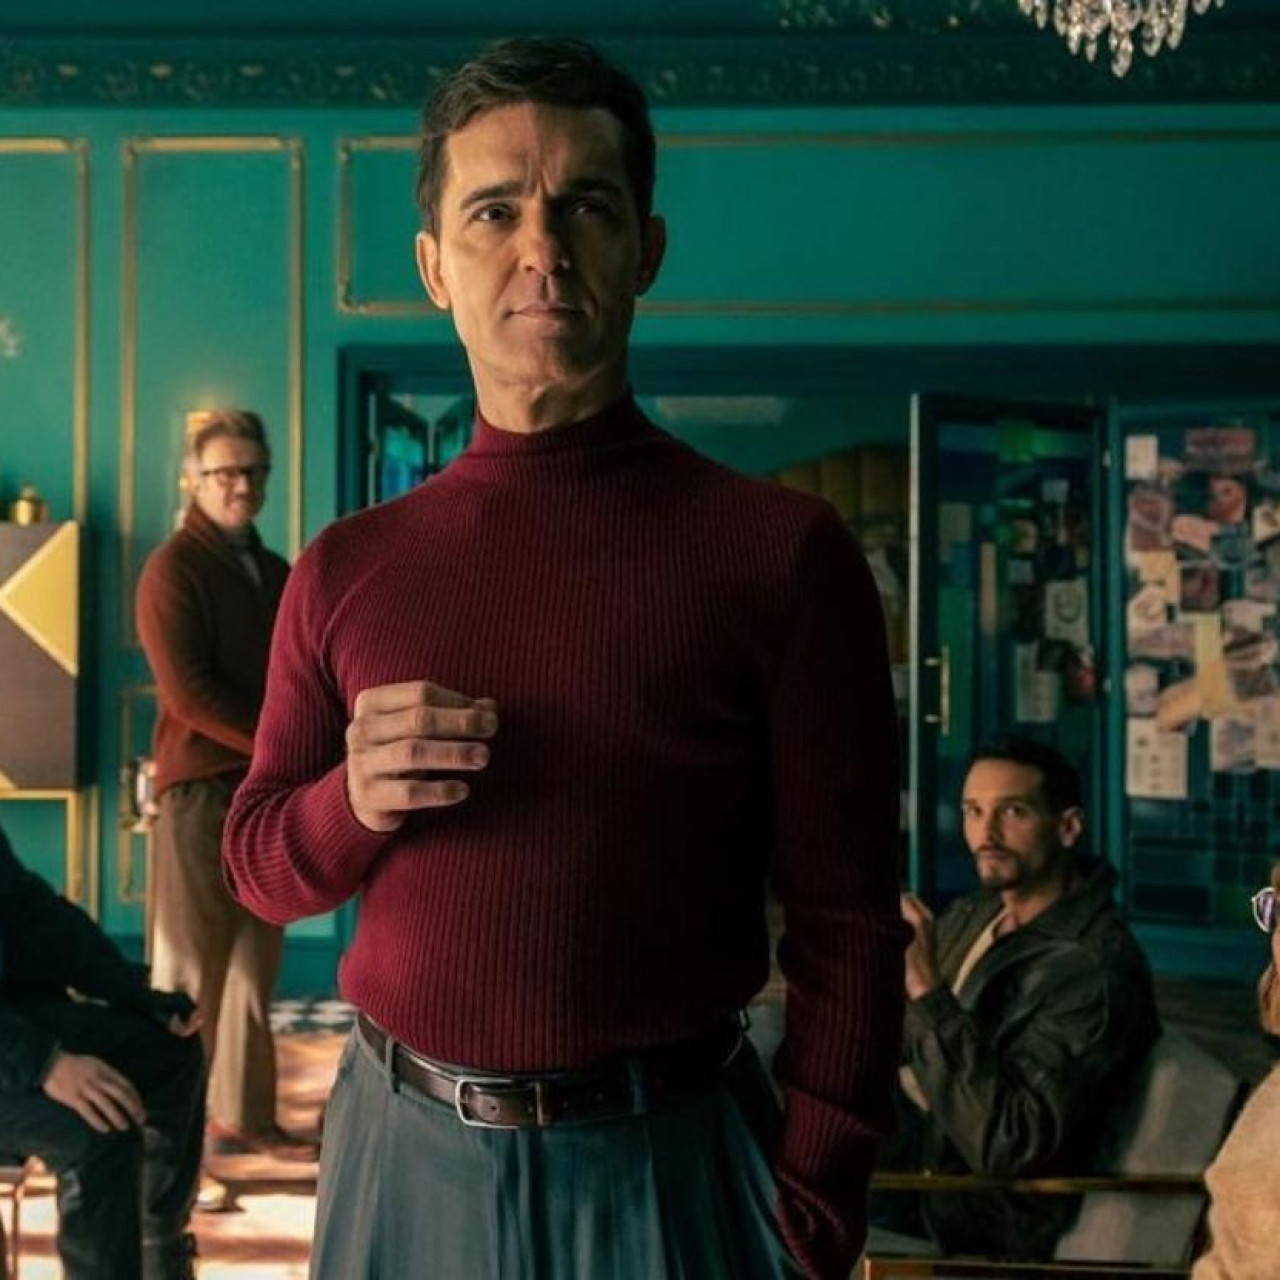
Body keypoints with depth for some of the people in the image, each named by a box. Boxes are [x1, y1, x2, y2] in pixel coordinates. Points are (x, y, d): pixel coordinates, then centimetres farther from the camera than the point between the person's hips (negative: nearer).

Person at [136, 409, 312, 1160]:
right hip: (202, 788, -7)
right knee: (188, 965, -4)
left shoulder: (276, 572, 15)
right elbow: (186, 692, -15)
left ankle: (246, 1116, 20)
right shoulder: (174, 569, -6)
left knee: (255, 965, 11)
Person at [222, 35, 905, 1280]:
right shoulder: (346, 568, 2)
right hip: (404, 1157, 3)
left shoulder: (780, 550, -7)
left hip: (666, 1166, -3)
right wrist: (353, 800, -12)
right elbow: (256, 863, 10)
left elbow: (845, 923, -6)